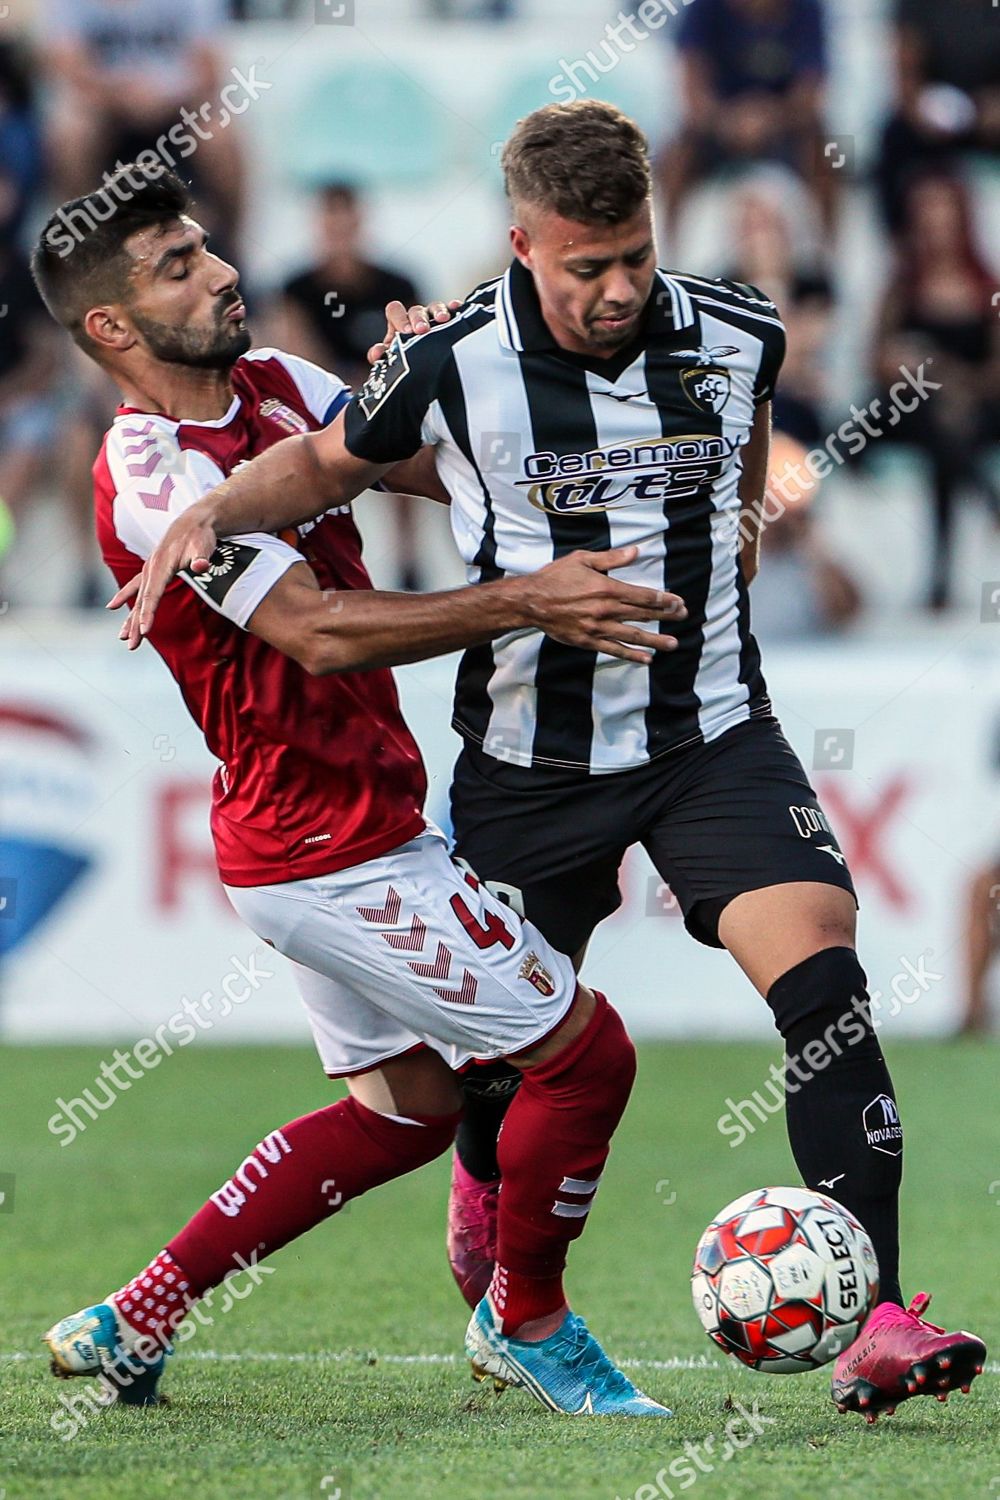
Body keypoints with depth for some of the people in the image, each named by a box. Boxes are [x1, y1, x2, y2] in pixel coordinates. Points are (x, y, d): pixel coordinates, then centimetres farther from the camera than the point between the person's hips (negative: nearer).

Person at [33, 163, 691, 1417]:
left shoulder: (275, 387, 7)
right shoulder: (150, 476, -21)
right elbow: (318, 631, -30)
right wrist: (526, 602, -35)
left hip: (347, 832, 10)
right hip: (334, 854, -10)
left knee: (404, 1105, 21)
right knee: (585, 1050, -3)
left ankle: (132, 1322, 23)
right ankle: (526, 1324, 19)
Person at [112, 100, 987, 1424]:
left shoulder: (736, 335, -6)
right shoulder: (451, 367, -13)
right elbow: (327, 462, 6)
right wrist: (212, 515, -10)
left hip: (713, 733, 1)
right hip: (529, 756, -1)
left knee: (820, 967, -20)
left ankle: (876, 1324, -23)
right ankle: (489, 1185, 52)